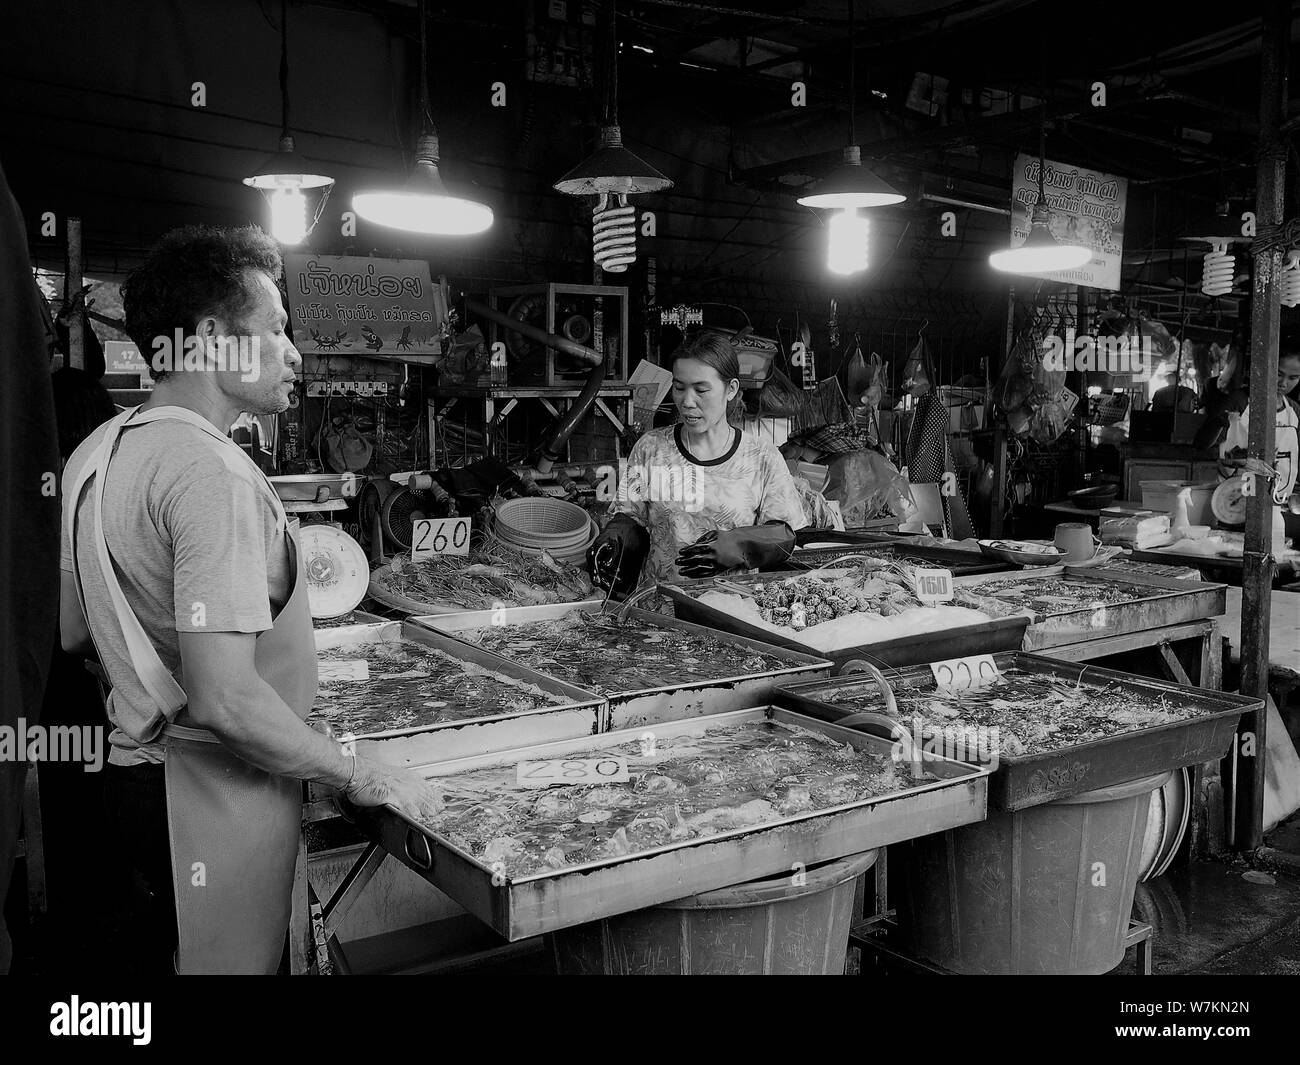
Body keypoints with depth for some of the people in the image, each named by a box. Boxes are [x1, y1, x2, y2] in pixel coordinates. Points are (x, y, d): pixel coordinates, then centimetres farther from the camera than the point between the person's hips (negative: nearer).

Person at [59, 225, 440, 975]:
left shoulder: (101, 450, 5)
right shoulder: (212, 472, -25)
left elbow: (72, 632, 14)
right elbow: (226, 701, -29)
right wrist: (362, 776, -19)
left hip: (139, 765, 9)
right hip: (217, 790, -9)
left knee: (182, 950, 25)